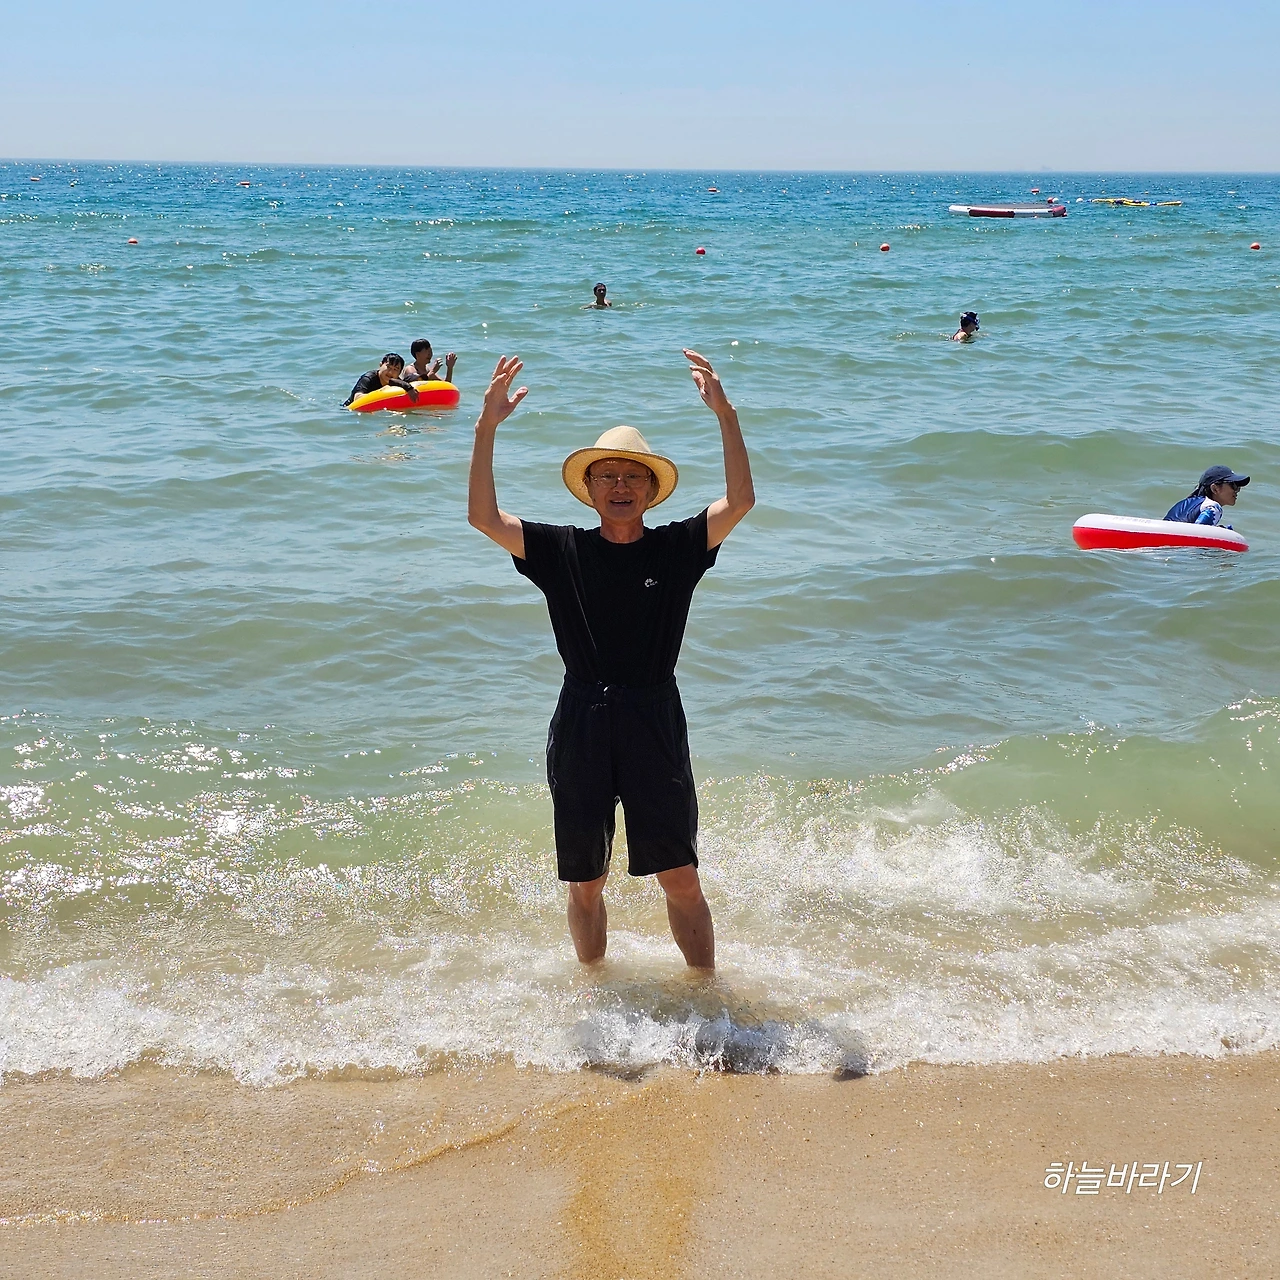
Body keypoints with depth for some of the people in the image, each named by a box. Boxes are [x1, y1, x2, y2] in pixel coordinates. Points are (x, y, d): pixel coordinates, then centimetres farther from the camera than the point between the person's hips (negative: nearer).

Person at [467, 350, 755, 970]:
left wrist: (725, 414, -21)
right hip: (581, 726, 1)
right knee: (585, 884, 13)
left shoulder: (676, 548, 1)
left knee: (681, 879, 2)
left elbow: (740, 501, -12)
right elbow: (484, 517, -7)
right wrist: (488, 425, -16)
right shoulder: (562, 551, 3)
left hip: (656, 725, -1)